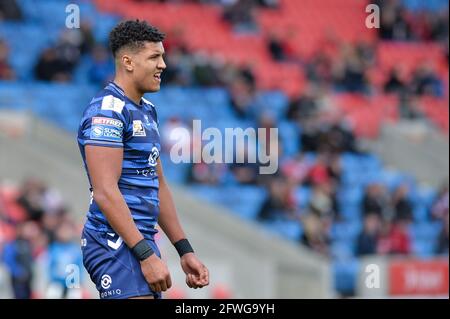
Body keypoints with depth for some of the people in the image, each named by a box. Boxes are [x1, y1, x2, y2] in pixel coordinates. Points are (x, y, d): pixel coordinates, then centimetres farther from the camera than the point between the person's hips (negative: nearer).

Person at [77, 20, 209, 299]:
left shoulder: (147, 111, 17)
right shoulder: (107, 110, -13)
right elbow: (105, 192, -21)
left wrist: (185, 251, 18)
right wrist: (146, 255, -24)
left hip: (142, 241, 10)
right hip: (115, 243, -10)